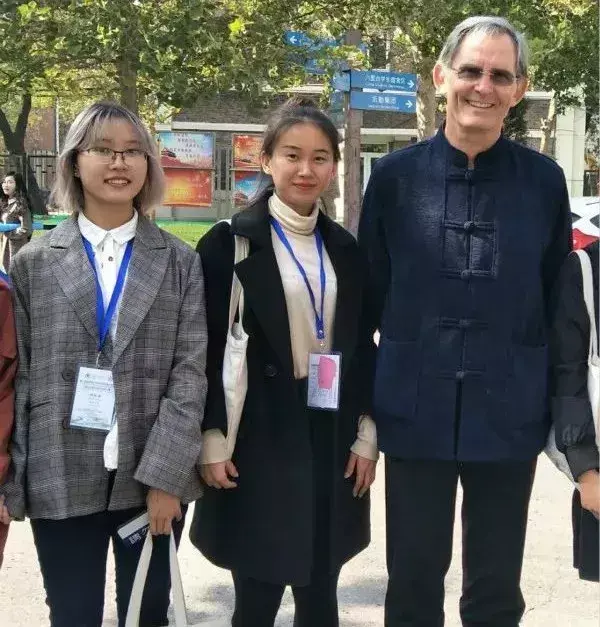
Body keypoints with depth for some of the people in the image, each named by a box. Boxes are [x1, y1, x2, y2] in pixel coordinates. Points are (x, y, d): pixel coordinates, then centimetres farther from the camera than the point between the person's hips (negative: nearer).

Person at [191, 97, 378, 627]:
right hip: (258, 442, -4)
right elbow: (208, 349, -6)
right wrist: (212, 439, -10)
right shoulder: (230, 242, -4)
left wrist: (366, 434, 6)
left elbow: (362, 347, 12)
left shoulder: (346, 249, 9)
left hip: (332, 438, 4)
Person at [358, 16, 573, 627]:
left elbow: (558, 304, 5)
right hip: (416, 411, 0)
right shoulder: (395, 176, -1)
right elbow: (368, 296, 3)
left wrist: (560, 409, 5)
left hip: (509, 415, 1)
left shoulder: (544, 180, 0)